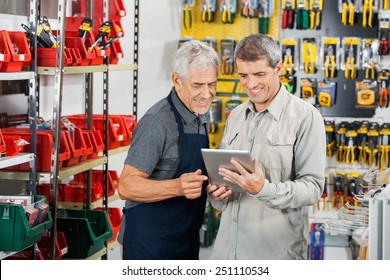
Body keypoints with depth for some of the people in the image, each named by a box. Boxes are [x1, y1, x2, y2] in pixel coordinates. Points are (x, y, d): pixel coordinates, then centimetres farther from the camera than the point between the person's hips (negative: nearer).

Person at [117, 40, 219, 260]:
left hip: (188, 238, 8)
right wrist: (178, 187, -38)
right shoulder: (157, 123, -20)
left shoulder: (203, 115, 6)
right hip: (150, 240, -8)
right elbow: (126, 186, -25)